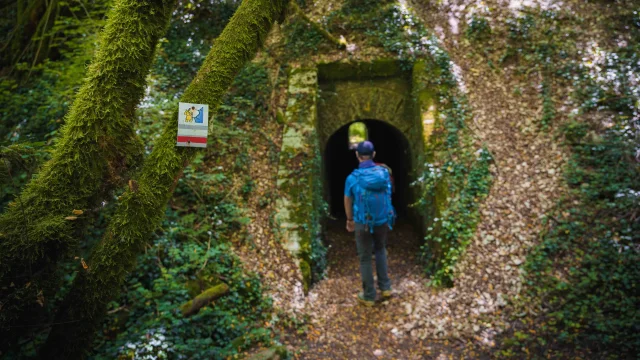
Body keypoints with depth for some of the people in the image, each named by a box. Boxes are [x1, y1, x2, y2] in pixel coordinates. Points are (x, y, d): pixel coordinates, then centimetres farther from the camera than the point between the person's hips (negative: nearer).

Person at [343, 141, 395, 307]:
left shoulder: (352, 178, -17)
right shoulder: (384, 173, -9)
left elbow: (348, 203, -2)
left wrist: (350, 220, 16)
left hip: (363, 224, -3)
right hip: (383, 221, 3)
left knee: (365, 258, 12)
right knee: (380, 250, 28)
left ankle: (369, 296, 23)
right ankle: (385, 286, 29)